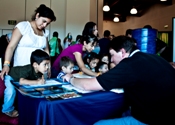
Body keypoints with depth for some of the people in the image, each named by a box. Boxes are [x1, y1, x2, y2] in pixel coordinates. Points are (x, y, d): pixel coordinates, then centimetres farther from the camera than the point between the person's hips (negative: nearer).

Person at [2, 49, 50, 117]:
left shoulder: (39, 70, -22)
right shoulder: (27, 70, -44)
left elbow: (39, 78, -9)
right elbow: (21, 81, -59)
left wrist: (42, 80, -32)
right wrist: (37, 82, -60)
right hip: (10, 76, -7)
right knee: (11, 90, -28)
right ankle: (7, 109, -3)